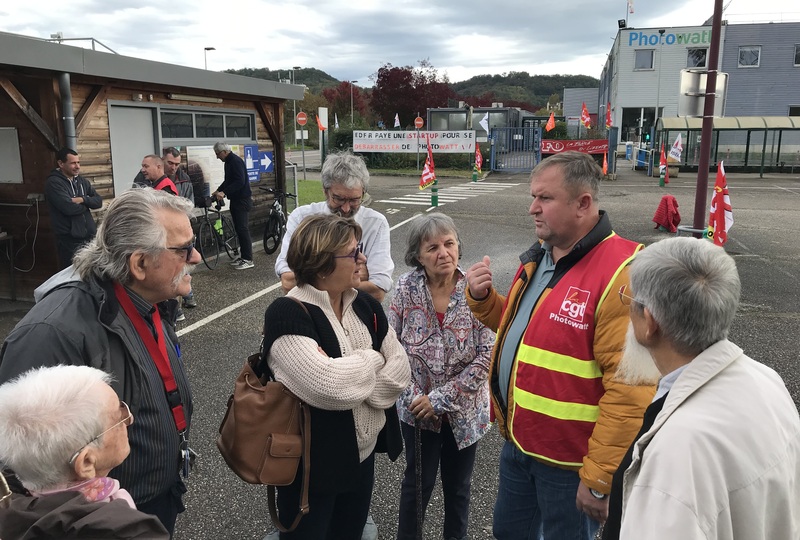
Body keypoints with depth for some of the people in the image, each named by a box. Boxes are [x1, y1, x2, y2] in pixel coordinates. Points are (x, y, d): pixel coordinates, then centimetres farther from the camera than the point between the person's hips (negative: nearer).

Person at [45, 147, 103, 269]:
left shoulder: (82, 181, 12)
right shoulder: (53, 183, -9)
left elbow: (99, 201, 5)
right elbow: (69, 208, -21)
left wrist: (83, 199, -14)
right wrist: (87, 204, -3)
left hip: (90, 236, 6)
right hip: (69, 240, -6)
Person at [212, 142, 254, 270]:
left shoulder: (236, 161, -16)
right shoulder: (228, 162, 15)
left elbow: (240, 182, -25)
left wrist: (224, 192, -28)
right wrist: (218, 191, 11)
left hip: (242, 200, -10)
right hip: (235, 199, 10)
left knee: (242, 228, -9)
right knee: (238, 228, 11)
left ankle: (248, 260, -5)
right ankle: (243, 257, 18)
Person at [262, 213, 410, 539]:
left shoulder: (366, 306, 0)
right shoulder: (286, 315, -22)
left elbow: (400, 370, -3)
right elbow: (329, 385, -32)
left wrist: (348, 379, -19)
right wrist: (371, 359, -14)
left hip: (362, 456, 6)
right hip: (309, 466, -6)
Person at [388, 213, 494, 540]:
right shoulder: (406, 288, -12)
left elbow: (487, 354, -16)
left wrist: (440, 398, -16)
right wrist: (413, 396, -12)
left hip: (464, 409, 0)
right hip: (417, 408, 0)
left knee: (458, 486, 18)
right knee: (418, 482, 16)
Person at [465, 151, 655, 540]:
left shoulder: (619, 274, -23)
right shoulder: (539, 257, 5)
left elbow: (630, 390, -25)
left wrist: (599, 478, -20)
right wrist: (482, 299, -1)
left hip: (568, 460, -8)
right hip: (517, 440, 8)